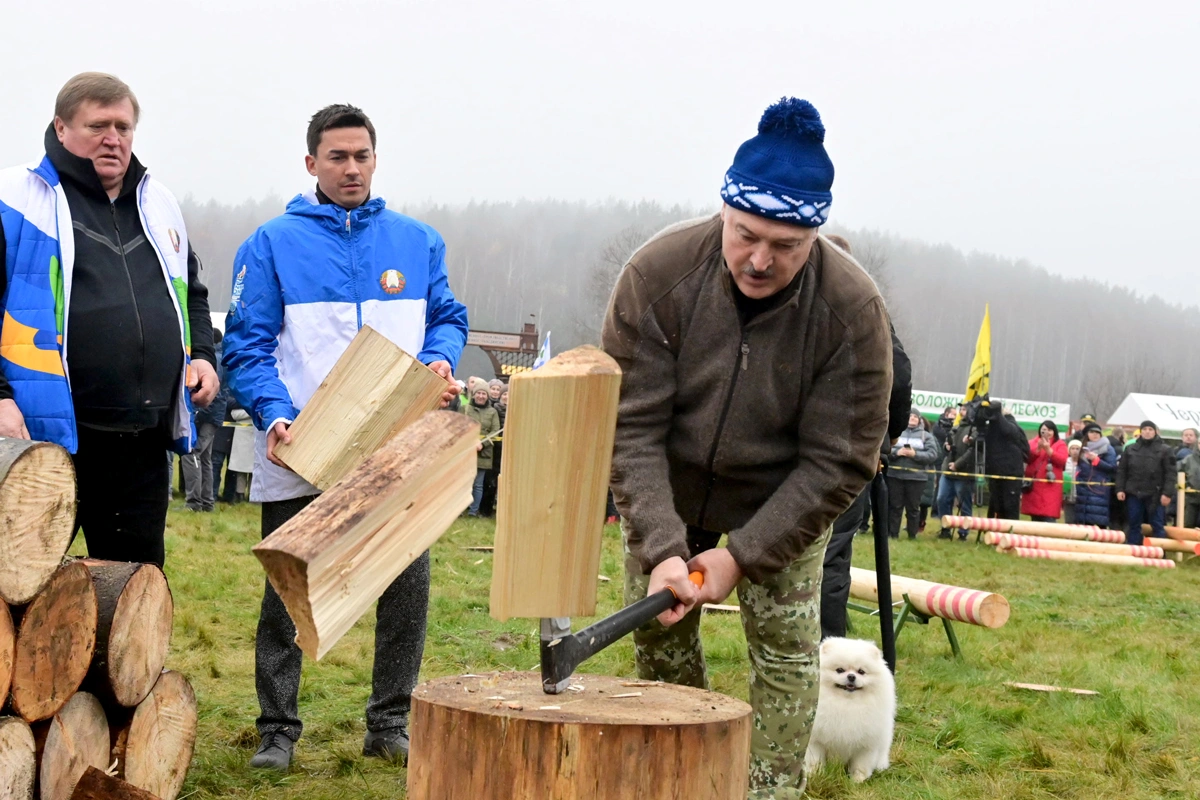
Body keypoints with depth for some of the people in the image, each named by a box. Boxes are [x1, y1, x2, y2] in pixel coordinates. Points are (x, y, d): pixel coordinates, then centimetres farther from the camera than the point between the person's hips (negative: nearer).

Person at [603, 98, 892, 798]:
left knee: (785, 648, -6)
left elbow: (837, 464, -22)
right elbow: (630, 428, -26)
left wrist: (745, 555, -27)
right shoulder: (658, 275, -26)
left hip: (786, 502, -1)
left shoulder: (853, 309, -27)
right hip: (667, 493, 1)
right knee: (659, 636, 7)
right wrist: (660, 548, -36)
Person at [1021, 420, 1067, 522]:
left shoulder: (1060, 444, 8)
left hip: (1050, 486, -3)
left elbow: (1062, 460, -7)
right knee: (1035, 517, 3)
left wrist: (1049, 450, -16)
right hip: (1034, 486, 3)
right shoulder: (1033, 443, 16)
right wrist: (1037, 449, -14)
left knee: (1049, 518, -13)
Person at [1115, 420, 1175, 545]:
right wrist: (1120, 489, 1)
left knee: (1157, 526, 1)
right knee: (1134, 526, 8)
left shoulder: (1165, 450, 2)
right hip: (1133, 493, 3)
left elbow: (1170, 474, -3)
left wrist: (1167, 493, -12)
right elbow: (1121, 470, 11)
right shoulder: (1130, 449, 10)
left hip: (1155, 496, -3)